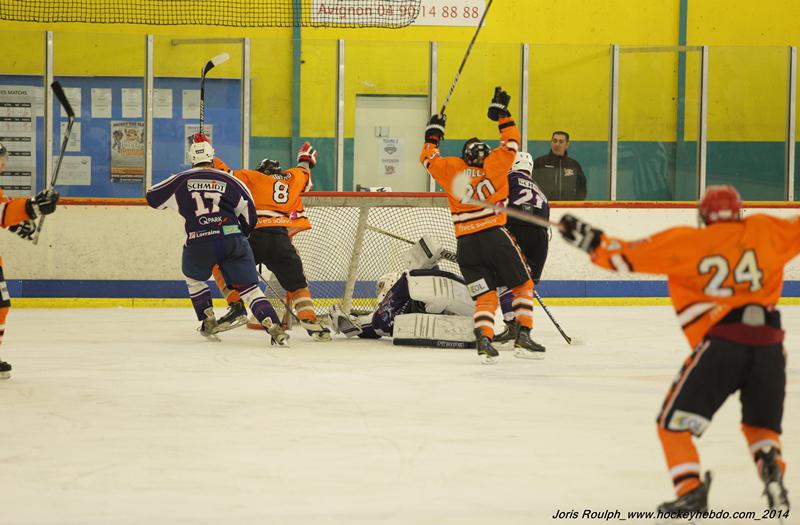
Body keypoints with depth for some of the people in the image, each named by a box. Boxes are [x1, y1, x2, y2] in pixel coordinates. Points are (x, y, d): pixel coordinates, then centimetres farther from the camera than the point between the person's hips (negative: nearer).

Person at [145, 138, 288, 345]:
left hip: (198, 243, 0)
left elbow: (152, 198, 20)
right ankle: (274, 328, -14)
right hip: (232, 239, 0)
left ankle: (208, 322, 21)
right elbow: (249, 214, 13)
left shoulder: (181, 180, 11)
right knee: (249, 287, 3)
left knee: (193, 278, 31)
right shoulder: (229, 181, 12)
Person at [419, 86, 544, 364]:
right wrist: (502, 113, 20)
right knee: (523, 286, 11)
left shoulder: (452, 169, 7)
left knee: (485, 296, 8)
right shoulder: (493, 165, 2)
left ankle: (484, 340, -14)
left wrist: (433, 133, 33)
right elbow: (511, 141, 13)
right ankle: (523, 338, -1)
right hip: (494, 236, -3)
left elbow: (428, 158, 21)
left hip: (465, 244, 3)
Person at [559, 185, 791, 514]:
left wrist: (591, 240, 19)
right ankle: (772, 471, -3)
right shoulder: (763, 230, 13)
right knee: (762, 425, 24)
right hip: (769, 343, 3)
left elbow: (628, 255, 8)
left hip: (721, 342, -3)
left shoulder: (686, 242, 7)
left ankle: (690, 491, -9)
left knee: (674, 422, 8)